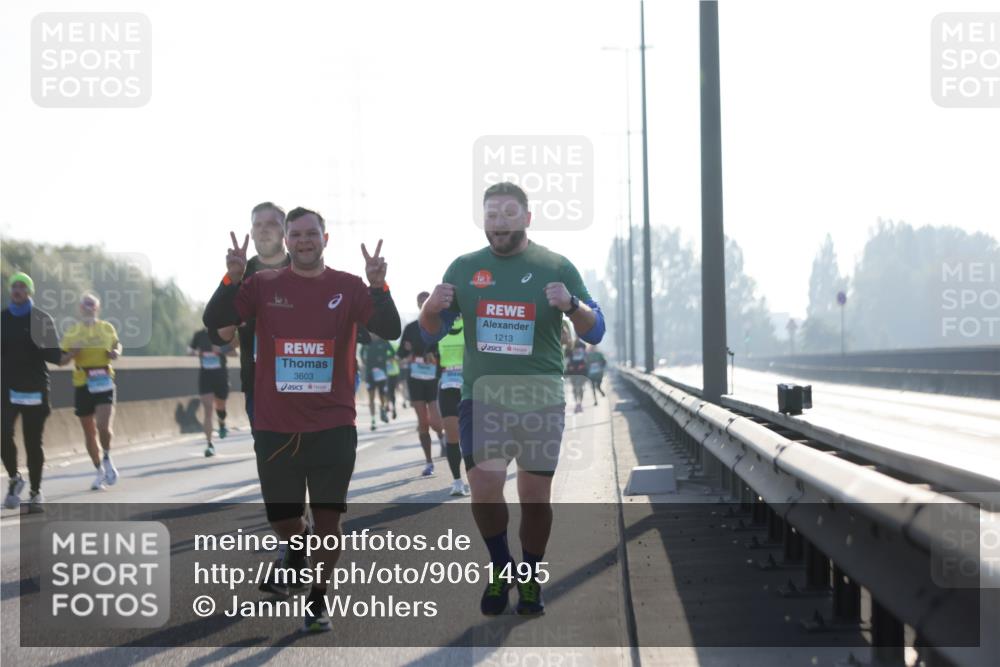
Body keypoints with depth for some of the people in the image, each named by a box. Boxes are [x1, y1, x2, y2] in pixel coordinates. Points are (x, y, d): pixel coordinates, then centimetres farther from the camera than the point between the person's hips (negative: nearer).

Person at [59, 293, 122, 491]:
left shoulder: (107, 328, 5)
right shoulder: (71, 332, 3)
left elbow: (117, 344, 24)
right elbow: (60, 360, 4)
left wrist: (116, 352, 1)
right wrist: (72, 353, -16)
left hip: (104, 384, -1)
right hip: (82, 386, 1)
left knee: (103, 426, -19)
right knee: (89, 432, 8)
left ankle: (107, 459, 9)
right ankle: (100, 471, 24)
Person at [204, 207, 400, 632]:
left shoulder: (348, 288, 1)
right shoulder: (264, 285, 2)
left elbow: (390, 330, -9)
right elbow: (213, 321, -8)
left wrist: (378, 286, -25)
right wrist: (233, 278, -23)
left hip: (332, 425, -1)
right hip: (275, 427, 1)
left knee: (328, 518, -1)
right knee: (282, 520, 10)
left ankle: (318, 600, 14)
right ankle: (297, 545, 44)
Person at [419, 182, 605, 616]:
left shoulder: (556, 268, 2)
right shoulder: (464, 268, 8)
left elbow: (595, 333, 1)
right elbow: (431, 333, 12)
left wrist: (571, 305, -21)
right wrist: (433, 308, -12)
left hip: (541, 400, 0)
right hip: (481, 397, 1)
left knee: (535, 495, 5)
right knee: (484, 487, -13)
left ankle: (530, 580, 24)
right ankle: (501, 568, 11)